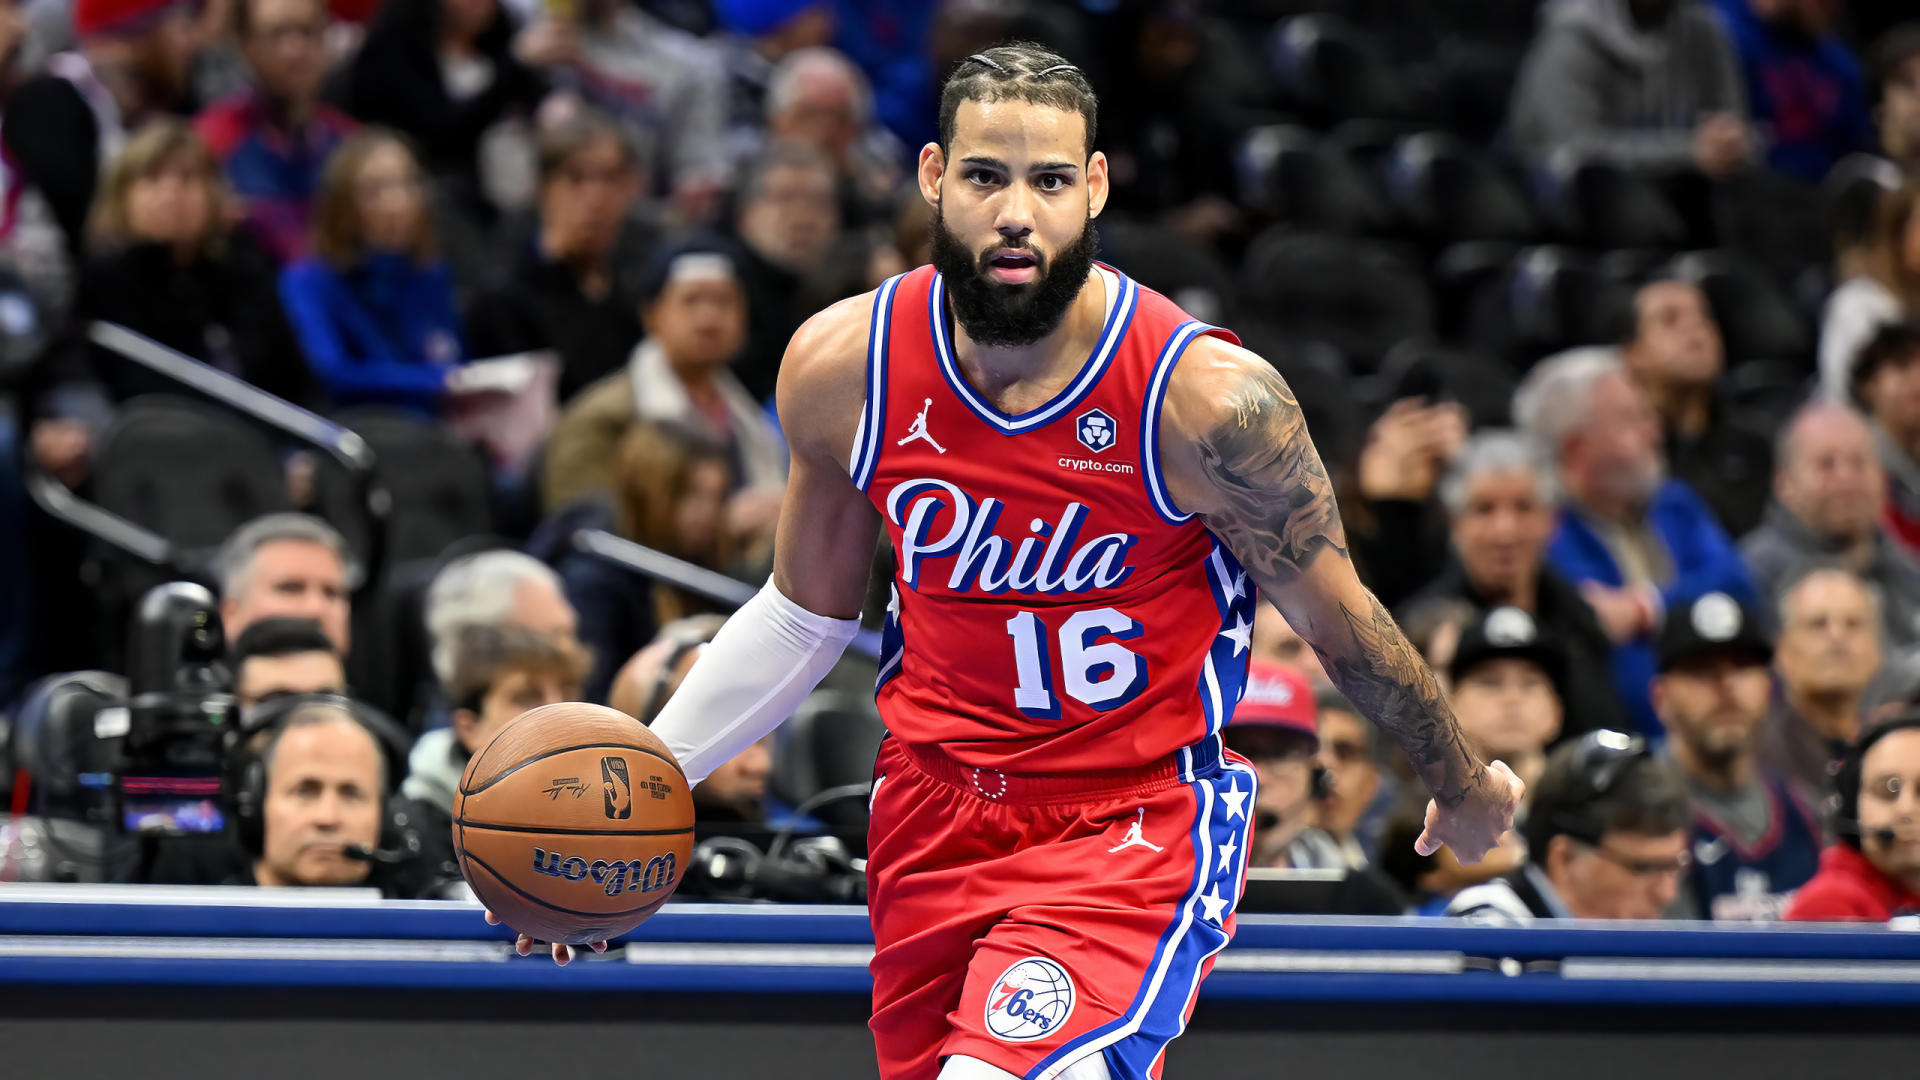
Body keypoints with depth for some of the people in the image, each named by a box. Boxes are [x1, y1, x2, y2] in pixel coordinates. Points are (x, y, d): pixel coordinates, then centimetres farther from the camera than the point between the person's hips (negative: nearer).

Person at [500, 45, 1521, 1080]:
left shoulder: (1207, 395, -18)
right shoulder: (839, 366, -6)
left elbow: (1336, 617, -3)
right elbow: (807, 611, 11)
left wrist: (1463, 786, 11)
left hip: (1129, 828, -5)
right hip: (933, 813, 5)